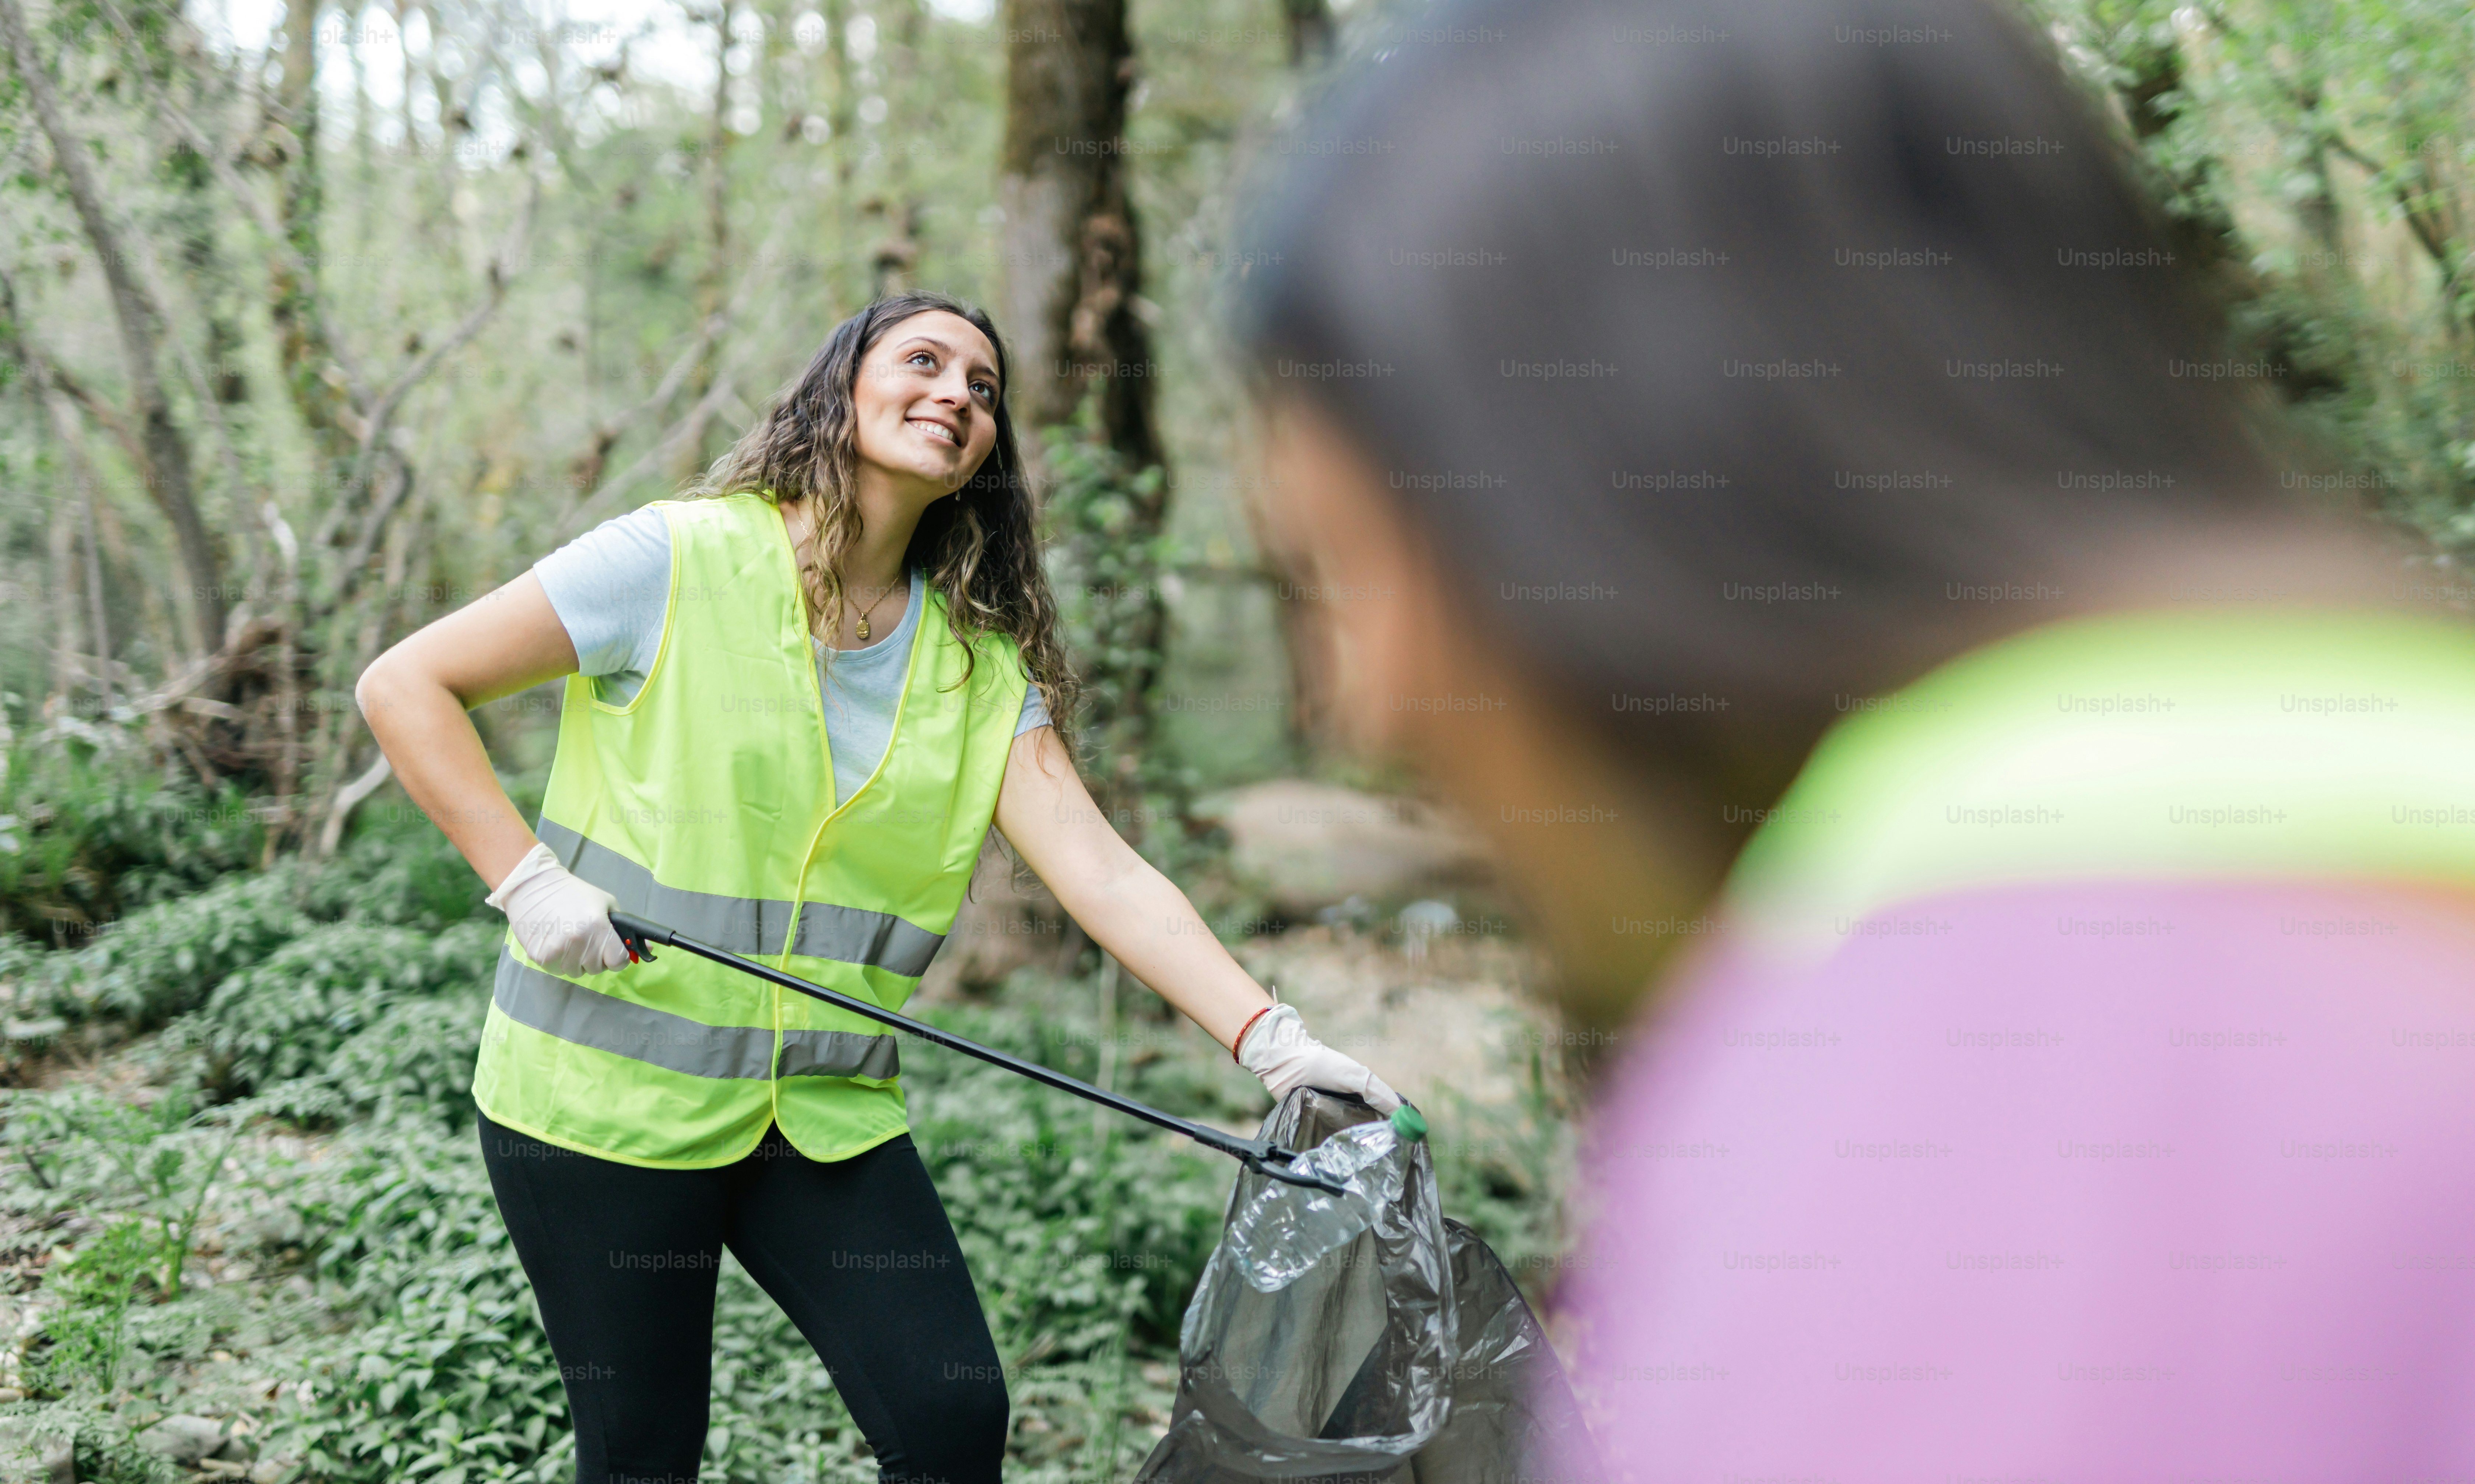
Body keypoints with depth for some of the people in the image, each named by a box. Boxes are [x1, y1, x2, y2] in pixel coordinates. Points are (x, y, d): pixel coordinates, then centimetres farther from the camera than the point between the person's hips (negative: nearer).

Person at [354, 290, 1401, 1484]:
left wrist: (1272, 1041, -17)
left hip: (828, 1108, 4)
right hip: (611, 1101, -4)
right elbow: (404, 685, -6)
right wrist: (526, 878, -16)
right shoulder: (680, 560, -10)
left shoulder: (980, 662, 4)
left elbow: (1105, 872, -5)